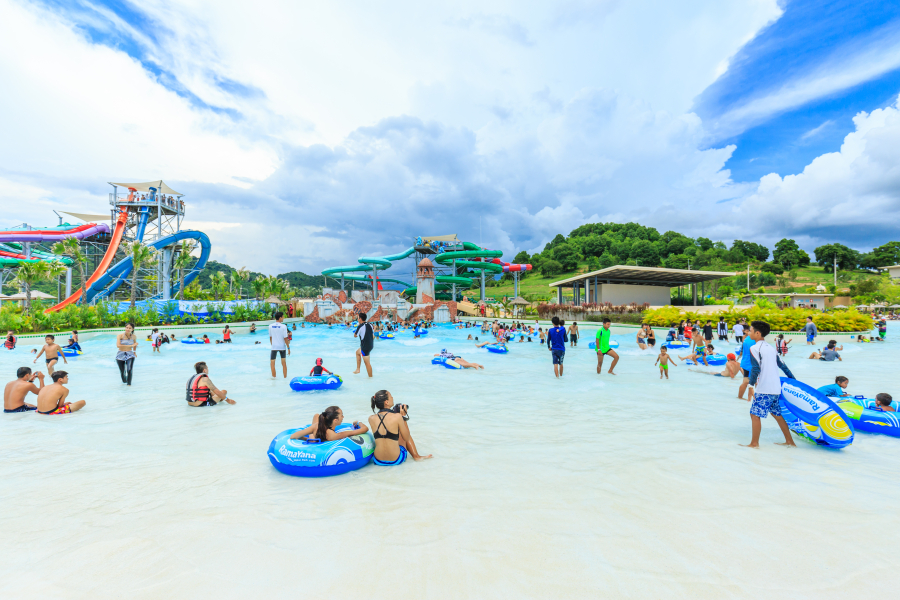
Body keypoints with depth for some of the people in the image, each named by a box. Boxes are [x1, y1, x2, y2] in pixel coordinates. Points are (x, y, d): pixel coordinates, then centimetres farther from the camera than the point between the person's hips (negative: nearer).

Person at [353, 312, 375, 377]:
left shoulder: (360, 326, -16)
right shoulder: (369, 325, 7)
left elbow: (355, 335, -4)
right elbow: (373, 336, 13)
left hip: (365, 347, -9)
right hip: (370, 345, 9)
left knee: (367, 363, 1)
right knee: (358, 352, 29)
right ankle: (358, 369, 31)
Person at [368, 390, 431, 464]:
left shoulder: (371, 419, -7)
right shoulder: (397, 417, -19)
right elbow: (407, 439, -6)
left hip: (378, 461, 3)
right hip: (396, 460, -3)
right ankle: (416, 456, 37)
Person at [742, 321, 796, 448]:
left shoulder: (754, 348, -11)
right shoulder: (770, 347, 14)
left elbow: (756, 368, -18)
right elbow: (782, 365, 20)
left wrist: (751, 383, -9)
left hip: (764, 389, -9)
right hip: (776, 388, 9)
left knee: (755, 414, -1)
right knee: (777, 414, 20)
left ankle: (754, 443, 4)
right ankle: (789, 441, 28)